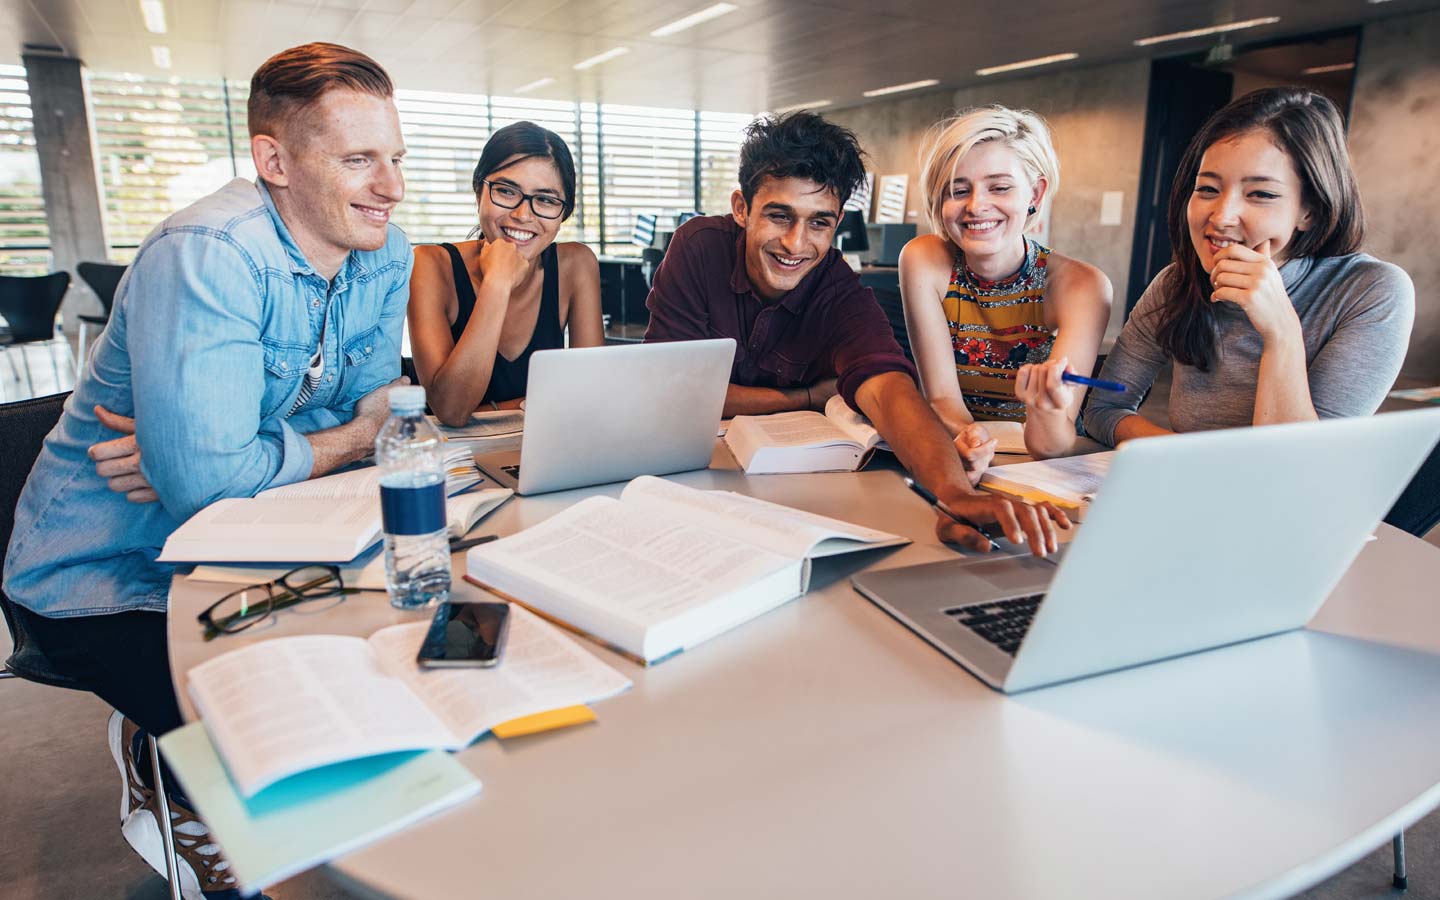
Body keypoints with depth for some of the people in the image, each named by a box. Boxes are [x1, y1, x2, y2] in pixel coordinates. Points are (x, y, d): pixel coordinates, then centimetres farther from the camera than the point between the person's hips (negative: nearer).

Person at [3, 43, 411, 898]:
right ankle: (165, 774, 16)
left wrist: (202, 452, -19)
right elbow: (203, 474, -34)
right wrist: (342, 443, -16)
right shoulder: (208, 254, -27)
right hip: (107, 578, -7)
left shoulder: (386, 255, -5)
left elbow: (371, 412, -4)